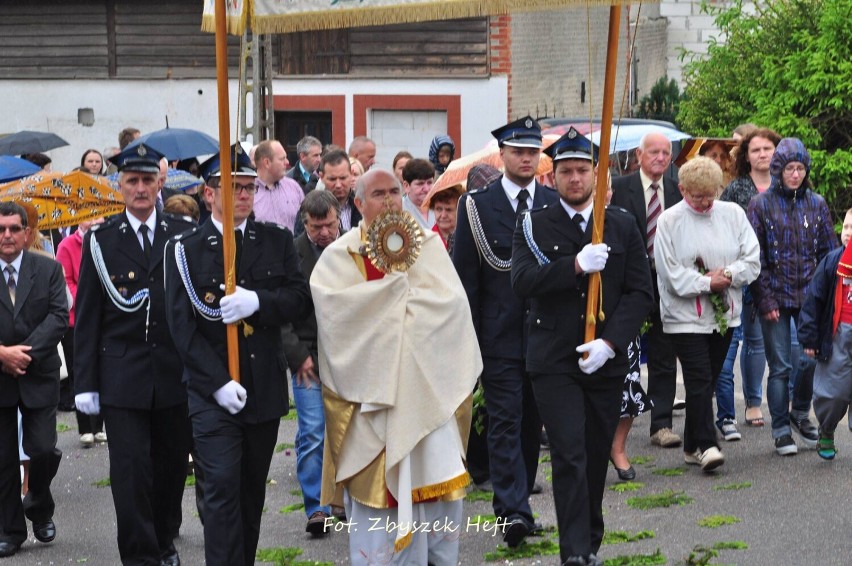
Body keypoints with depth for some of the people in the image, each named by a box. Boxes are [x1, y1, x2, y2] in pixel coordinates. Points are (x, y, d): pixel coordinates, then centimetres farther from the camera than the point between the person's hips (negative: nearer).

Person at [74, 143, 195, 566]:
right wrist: (85, 382, -3)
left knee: (172, 466, 12)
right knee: (130, 469, -4)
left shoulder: (184, 235, 5)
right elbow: (87, 316, 1)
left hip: (176, 374, 2)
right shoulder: (100, 241, 2)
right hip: (122, 376, -2)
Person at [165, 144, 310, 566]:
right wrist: (218, 383, -17)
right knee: (222, 487, -11)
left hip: (265, 386, 4)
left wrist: (258, 302, -21)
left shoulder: (277, 241, 8)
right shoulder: (185, 249, -2)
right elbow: (182, 325, -8)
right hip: (212, 390, -4)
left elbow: (301, 298, 0)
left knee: (252, 490, 13)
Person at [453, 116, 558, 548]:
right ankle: (513, 511, -12)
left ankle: (514, 504, 22)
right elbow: (465, 276, -1)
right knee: (505, 419, -8)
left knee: (532, 422, 10)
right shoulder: (477, 205, 0)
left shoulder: (555, 204, 7)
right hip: (499, 332, -3)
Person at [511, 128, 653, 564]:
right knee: (570, 456, -11)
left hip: (606, 361, 2)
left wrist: (610, 342, -10)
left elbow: (640, 291, 2)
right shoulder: (533, 225, 2)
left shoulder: (622, 226, 6)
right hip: (554, 361, -2)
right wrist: (575, 265, -24)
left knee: (597, 456, 11)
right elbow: (522, 281, -12)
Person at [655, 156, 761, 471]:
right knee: (699, 381, -11)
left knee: (707, 381, 10)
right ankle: (705, 444, -10)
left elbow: (752, 260, 4)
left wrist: (727, 275, -12)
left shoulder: (733, 214, 5)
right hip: (685, 317, -4)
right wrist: (707, 283, -13)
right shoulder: (669, 221, -5)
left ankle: (693, 445, 18)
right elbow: (670, 272, -9)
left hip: (724, 313, 4)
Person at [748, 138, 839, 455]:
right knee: (780, 367, 1)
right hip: (776, 297, -2)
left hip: (810, 295, 2)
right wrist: (764, 300, -9)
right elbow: (755, 258, -3)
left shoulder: (816, 204, 7)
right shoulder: (761, 204, -1)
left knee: (812, 358, 0)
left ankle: (800, 413, 26)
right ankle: (781, 431, 13)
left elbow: (828, 251, 9)